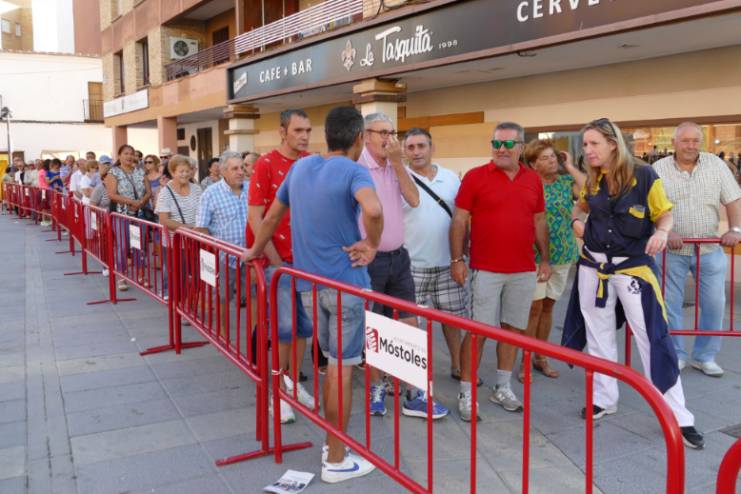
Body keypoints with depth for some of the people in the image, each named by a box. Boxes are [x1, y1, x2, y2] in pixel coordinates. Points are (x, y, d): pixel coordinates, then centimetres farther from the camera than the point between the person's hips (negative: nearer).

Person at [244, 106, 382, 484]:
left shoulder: (300, 167, 9)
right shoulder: (352, 171, -12)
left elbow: (272, 216, 17)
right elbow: (373, 209, -34)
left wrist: (255, 252, 32)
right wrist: (372, 245, -16)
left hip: (310, 283, 7)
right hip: (346, 282, -6)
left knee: (332, 362, 19)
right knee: (343, 368, 2)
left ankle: (333, 444, 29)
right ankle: (336, 460, 12)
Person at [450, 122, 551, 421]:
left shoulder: (533, 180, 8)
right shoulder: (475, 177, -3)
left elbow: (539, 222, 15)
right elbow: (460, 220, -3)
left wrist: (545, 259, 12)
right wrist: (457, 260, -9)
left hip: (524, 271, 4)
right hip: (485, 270, -4)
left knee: (513, 328, 11)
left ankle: (503, 389, 25)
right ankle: (466, 393, 9)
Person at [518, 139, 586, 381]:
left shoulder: (566, 181, 2)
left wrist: (570, 167, -8)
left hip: (562, 254, 4)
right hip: (534, 254, -4)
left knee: (547, 306, 13)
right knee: (534, 307, -4)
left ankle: (541, 357, 25)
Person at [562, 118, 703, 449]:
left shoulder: (644, 176, -12)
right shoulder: (592, 180, 2)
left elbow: (665, 214, -4)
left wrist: (661, 233, -25)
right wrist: (577, 221, -1)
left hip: (633, 266, -5)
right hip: (593, 264, 5)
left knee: (652, 337, -5)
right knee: (599, 334, 13)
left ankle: (678, 415, 5)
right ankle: (605, 399, 30)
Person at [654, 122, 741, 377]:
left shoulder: (716, 164, 2)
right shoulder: (658, 169, -4)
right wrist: (665, 231, -22)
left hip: (710, 249, 2)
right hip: (671, 250, -2)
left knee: (714, 304, 5)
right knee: (670, 305, 5)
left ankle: (705, 357, 21)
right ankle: (676, 355, 21)